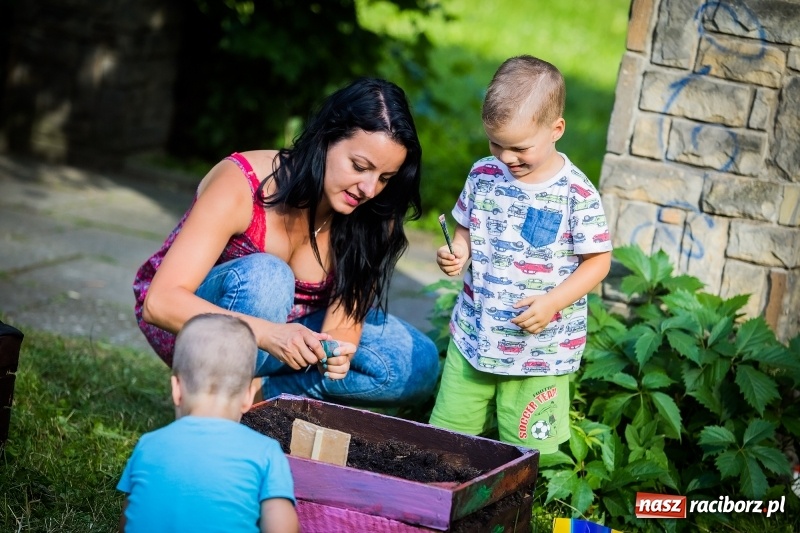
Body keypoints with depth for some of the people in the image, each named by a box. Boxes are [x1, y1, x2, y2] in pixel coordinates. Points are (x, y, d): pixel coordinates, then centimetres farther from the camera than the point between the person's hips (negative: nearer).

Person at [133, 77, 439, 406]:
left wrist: (337, 347, -40)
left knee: (419, 365, -15)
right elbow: (161, 302, -36)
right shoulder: (241, 185, -28)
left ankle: (257, 390, -12)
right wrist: (268, 334, -50)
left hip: (285, 324, 5)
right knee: (264, 276, -37)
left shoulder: (370, 217, -14)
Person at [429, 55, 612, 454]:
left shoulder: (577, 194, -14)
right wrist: (456, 254, -8)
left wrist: (552, 302, -20)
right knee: (446, 436, 12)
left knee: (528, 451, 3)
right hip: (473, 335, 4)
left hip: (540, 348, -4)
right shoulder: (483, 175, 0)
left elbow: (597, 261, -8)